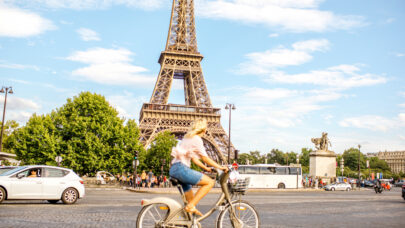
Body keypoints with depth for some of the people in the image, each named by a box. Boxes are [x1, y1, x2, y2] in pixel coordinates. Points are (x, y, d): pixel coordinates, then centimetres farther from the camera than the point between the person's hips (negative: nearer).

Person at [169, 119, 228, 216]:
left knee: (190, 199, 18)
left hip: (174, 169, 10)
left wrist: (206, 168, 23)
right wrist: (220, 167, -4)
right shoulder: (197, 139, -6)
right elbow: (205, 158, -10)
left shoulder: (188, 138, 22)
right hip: (181, 168, -10)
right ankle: (190, 206, -14)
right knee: (210, 182, -11)